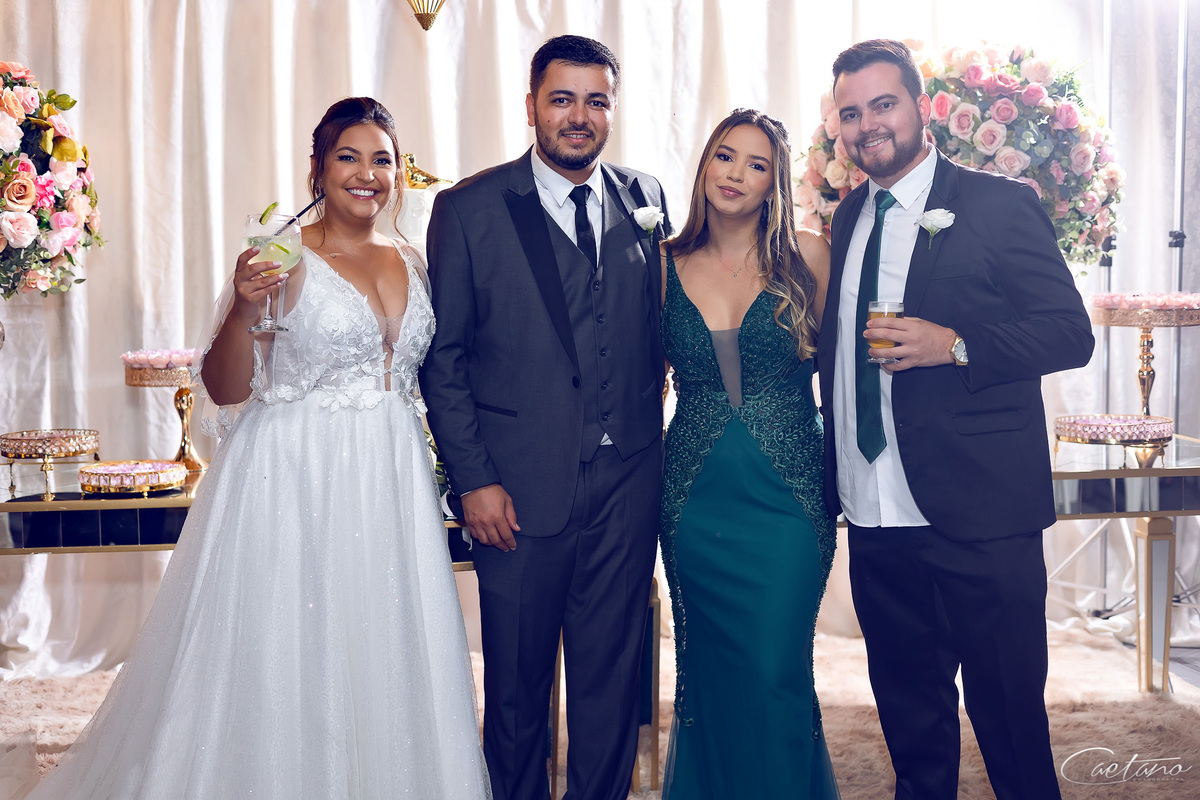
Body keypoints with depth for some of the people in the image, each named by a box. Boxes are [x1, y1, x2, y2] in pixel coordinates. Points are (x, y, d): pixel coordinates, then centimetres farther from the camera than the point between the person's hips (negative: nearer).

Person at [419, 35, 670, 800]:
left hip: (628, 482, 3)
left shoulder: (645, 198, 7)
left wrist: (649, 436, 0)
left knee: (613, 673, 14)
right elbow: (442, 356, -3)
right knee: (517, 680, 13)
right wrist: (473, 479, -8)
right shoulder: (468, 208, -2)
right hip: (520, 486, -2)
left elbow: (659, 327, 10)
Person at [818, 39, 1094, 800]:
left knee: (1008, 713, 7)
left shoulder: (1000, 204, -5)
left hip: (977, 518, -5)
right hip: (876, 520, 6)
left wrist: (954, 344, -22)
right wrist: (832, 476, 8)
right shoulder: (850, 216, 13)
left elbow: (1071, 332, -9)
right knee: (909, 715, 18)